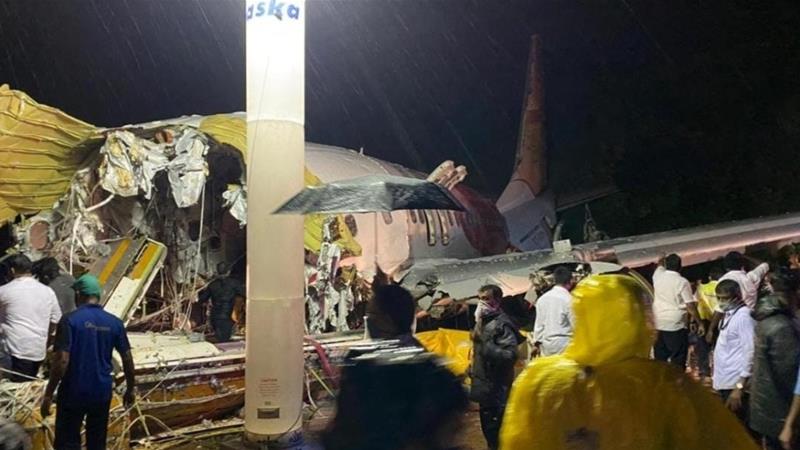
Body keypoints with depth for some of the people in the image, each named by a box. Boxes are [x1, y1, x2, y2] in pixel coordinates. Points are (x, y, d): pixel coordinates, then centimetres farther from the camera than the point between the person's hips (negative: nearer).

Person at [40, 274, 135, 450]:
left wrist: (48, 394, -10)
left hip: (73, 393, -4)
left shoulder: (70, 320, -12)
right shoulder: (114, 323, 1)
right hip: (102, 392, 4)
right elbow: (127, 359, 4)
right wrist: (130, 389, 15)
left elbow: (61, 361, -17)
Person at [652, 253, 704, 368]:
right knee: (678, 359, 1)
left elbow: (660, 266, 29)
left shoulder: (658, 276, 3)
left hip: (658, 324, 5)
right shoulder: (682, 282, -10)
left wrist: (663, 260, 51)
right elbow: (691, 306, -11)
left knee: (660, 358, 12)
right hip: (676, 324, -5)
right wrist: (700, 323, -3)